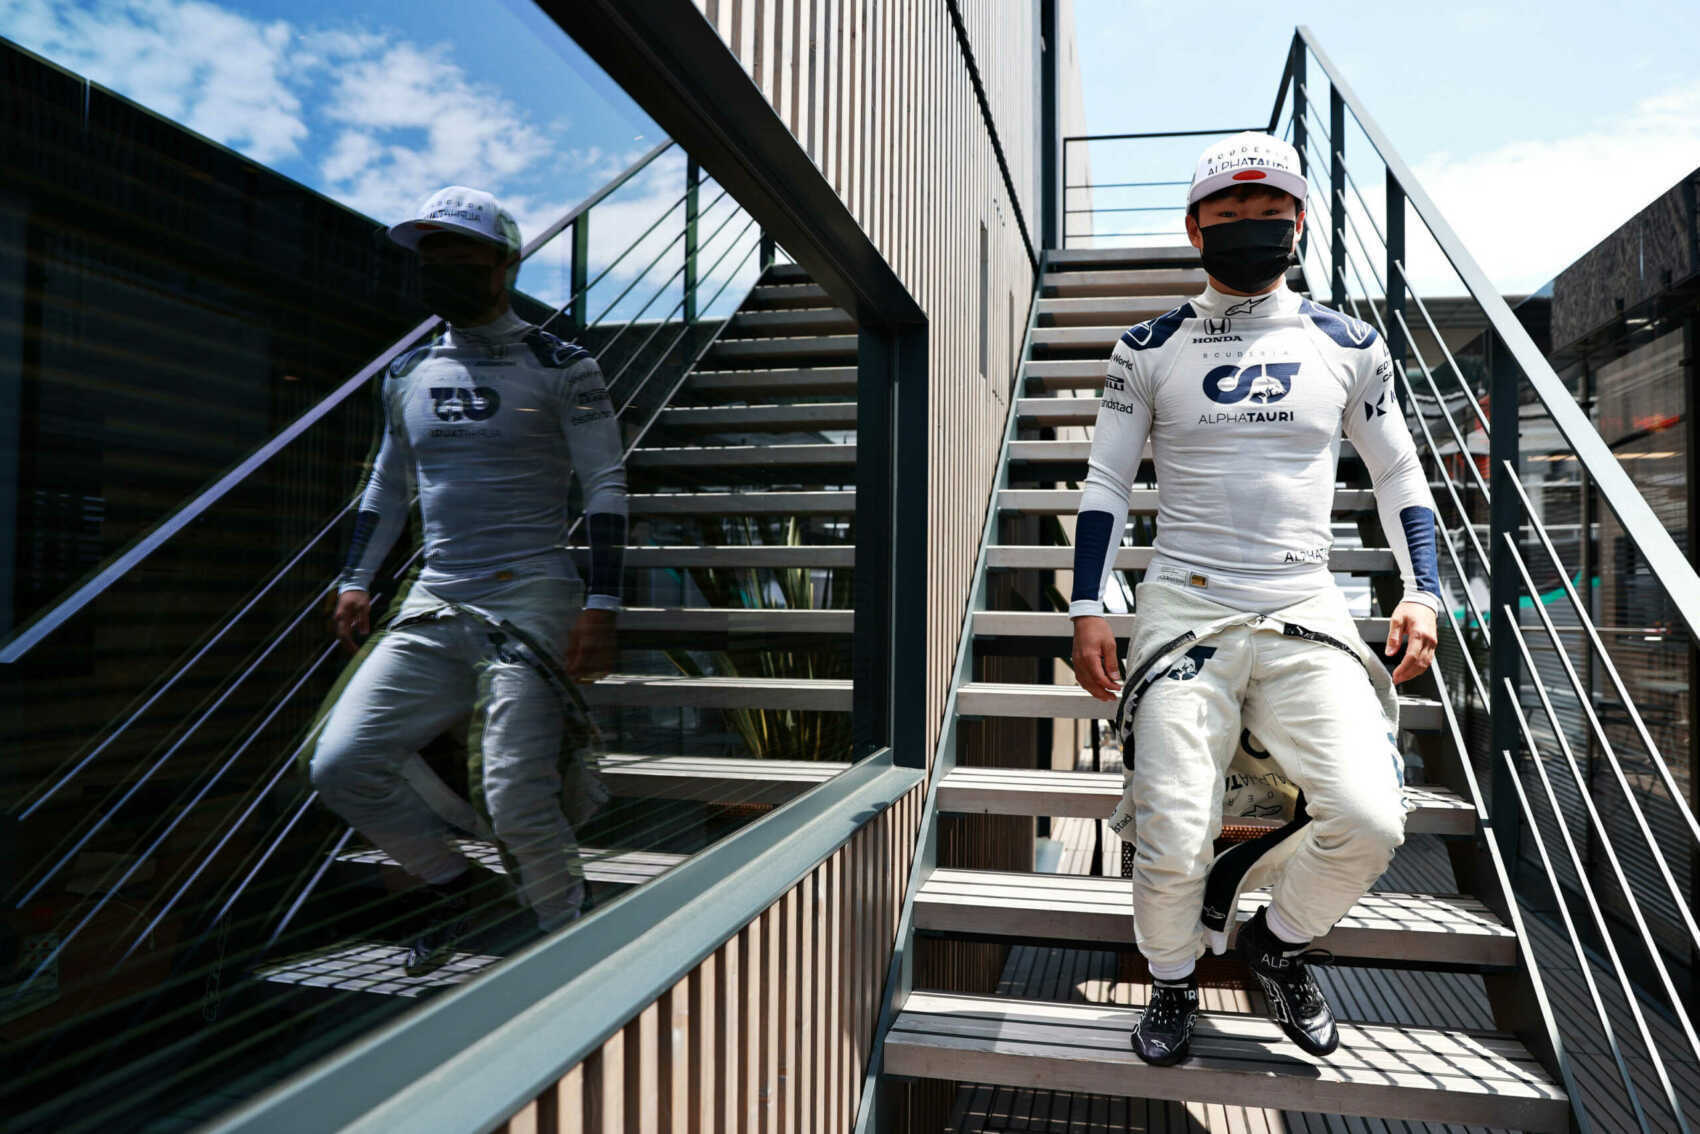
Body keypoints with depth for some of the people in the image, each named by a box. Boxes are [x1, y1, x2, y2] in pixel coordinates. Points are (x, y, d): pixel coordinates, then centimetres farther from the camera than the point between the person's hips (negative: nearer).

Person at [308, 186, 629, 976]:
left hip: (529, 600, -6)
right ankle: (454, 881, 20)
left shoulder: (560, 368, -1)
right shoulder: (408, 376, 16)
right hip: (432, 606, 6)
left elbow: (606, 486, -4)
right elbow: (386, 487, 27)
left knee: (518, 800, -12)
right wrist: (356, 579, 16)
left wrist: (600, 606, -12)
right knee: (341, 765, -3)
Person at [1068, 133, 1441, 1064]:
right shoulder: (1150, 350, 6)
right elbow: (1106, 484, 7)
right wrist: (1087, 611, -1)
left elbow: (1398, 475, 18)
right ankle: (1172, 986, 22)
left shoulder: (1348, 347, 10)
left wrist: (1421, 591, 6)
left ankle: (1278, 943, 17)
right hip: (1185, 610, -1)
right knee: (1170, 839, -10)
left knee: (1370, 822, -15)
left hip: (1306, 615, 2)